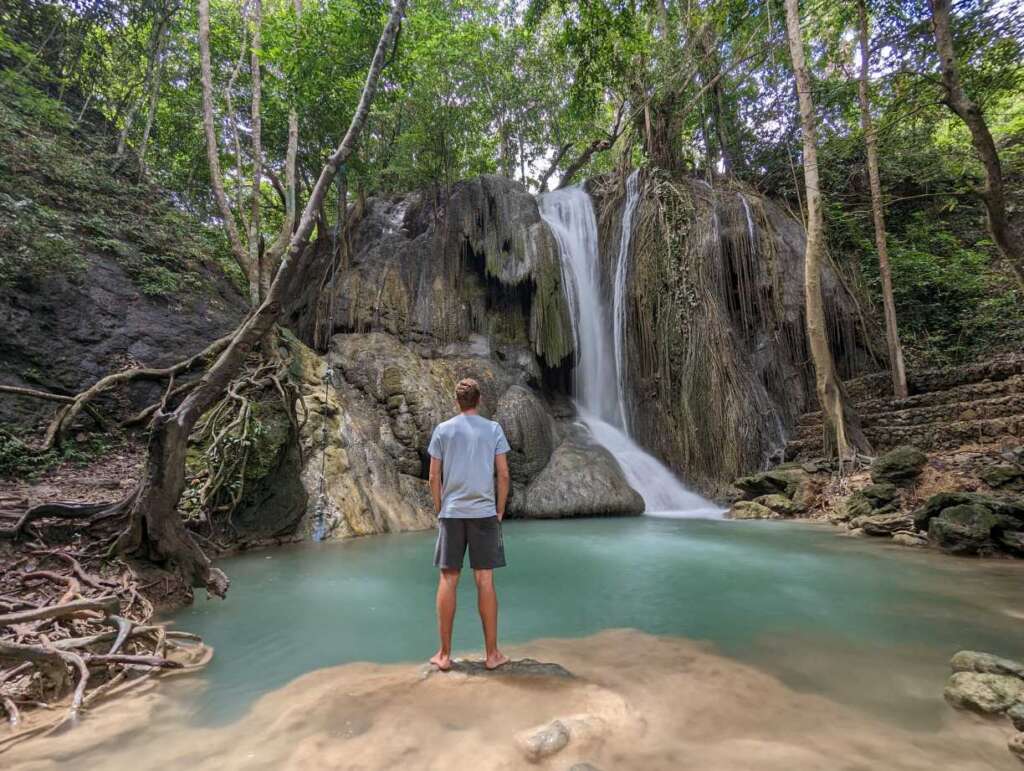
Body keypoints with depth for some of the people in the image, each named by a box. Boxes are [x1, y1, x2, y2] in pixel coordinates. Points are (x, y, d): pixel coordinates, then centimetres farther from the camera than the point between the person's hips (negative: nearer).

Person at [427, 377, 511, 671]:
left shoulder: (443, 430, 3)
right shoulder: (493, 429, 2)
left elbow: (434, 476, 2)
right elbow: (504, 475, -1)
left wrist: (439, 511, 12)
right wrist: (500, 511, 8)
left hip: (451, 513, 1)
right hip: (484, 512, 0)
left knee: (448, 580, 7)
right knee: (485, 580, 5)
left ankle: (444, 654, 15)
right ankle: (492, 653, 13)